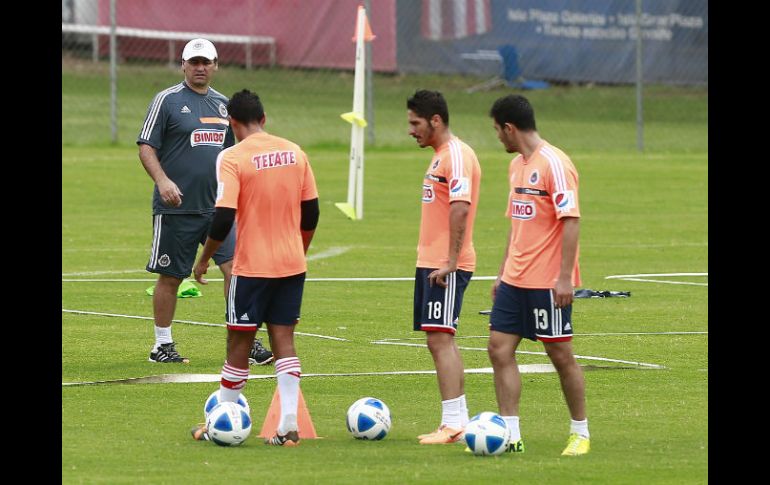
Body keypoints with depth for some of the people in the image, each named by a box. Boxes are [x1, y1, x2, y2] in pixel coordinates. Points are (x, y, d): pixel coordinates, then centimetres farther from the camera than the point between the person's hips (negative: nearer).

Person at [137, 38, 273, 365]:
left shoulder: (222, 103, 14)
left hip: (217, 206, 4)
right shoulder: (167, 100, -3)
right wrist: (162, 180, -22)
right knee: (170, 277, 3)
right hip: (176, 207, -4)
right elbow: (146, 146, -7)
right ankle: (162, 345, 15)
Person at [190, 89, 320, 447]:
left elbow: (224, 218, -18)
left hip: (253, 266, -4)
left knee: (239, 343, 5)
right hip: (292, 264, 4)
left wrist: (204, 259, -5)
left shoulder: (232, 158, -12)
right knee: (283, 340, 7)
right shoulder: (294, 152, 5)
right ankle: (288, 424, -3)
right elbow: (311, 212, 9)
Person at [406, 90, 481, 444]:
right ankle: (459, 421, 13)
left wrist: (450, 263, -25)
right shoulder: (441, 156, 18)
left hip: (446, 267, -10)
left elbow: (460, 209, -22)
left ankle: (453, 425, -13)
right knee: (439, 341, 10)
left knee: (440, 339, -12)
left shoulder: (456, 156, -14)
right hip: (430, 263, 10)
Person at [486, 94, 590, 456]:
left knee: (560, 354, 0)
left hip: (548, 282, -9)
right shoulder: (517, 165, 14)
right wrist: (503, 272, 20)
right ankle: (510, 436, 4)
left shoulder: (554, 164, -14)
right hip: (516, 278, 9)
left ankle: (580, 434, 14)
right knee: (499, 349, 2)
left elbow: (571, 221, -19)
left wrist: (564, 277, -23)